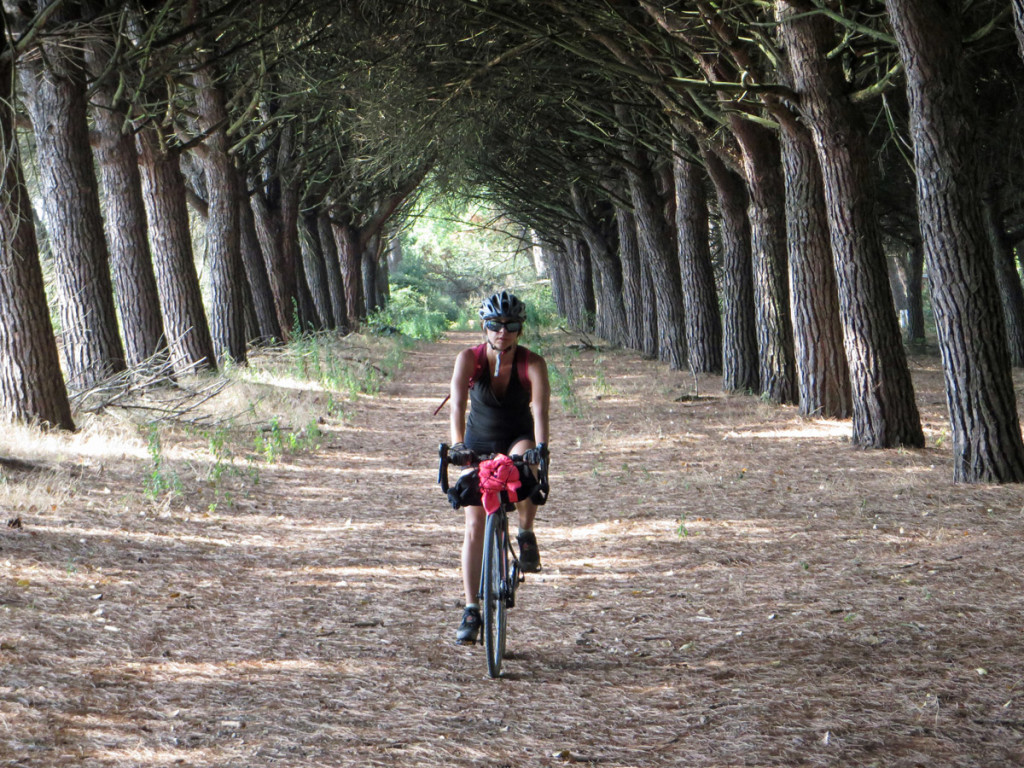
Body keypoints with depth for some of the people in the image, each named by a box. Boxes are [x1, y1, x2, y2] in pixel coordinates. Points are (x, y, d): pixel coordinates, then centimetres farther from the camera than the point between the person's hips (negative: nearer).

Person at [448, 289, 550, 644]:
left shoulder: (532, 363, -19)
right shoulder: (469, 358, -17)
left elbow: (539, 407, -33)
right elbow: (458, 402, -29)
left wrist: (540, 446, -49)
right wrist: (457, 444, -45)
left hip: (518, 439, -1)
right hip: (479, 444, 1)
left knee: (525, 466, -38)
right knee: (474, 526, -8)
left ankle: (526, 535, -14)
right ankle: (471, 610, -4)